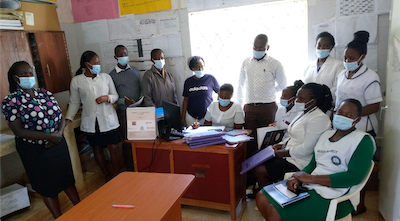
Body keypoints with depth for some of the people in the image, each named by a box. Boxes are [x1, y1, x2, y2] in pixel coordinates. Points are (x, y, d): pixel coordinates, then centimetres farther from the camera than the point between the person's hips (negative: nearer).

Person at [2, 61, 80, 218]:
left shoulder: (45, 94, 3)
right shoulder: (11, 101, -11)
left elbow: (61, 117, 4)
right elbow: (19, 131, -18)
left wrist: (59, 133, -15)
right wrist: (49, 136, -22)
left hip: (58, 145, 4)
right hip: (34, 151, -4)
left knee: (67, 179, 17)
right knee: (47, 186, 12)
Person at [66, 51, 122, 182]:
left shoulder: (106, 77, 2)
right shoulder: (76, 80, 0)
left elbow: (115, 96, 7)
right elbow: (74, 102, 6)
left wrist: (107, 98, -13)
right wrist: (68, 118, -4)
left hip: (108, 120, 0)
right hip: (90, 122, 1)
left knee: (113, 148, 1)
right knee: (97, 148, 12)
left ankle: (117, 175, 19)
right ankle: (107, 175, 30)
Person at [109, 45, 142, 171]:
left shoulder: (135, 71, 10)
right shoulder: (112, 75, -2)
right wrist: (124, 101, -21)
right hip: (124, 112, -3)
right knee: (127, 142, 4)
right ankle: (130, 169, 18)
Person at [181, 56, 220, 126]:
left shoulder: (210, 78, -4)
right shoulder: (188, 82, 3)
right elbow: (185, 100, 8)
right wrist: (183, 118, 7)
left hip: (207, 116, -2)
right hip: (191, 117, 2)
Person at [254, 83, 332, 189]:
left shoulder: (319, 118, -19)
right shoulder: (304, 114, 12)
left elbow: (306, 149, -24)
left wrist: (284, 153, -15)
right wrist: (280, 145, 5)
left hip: (299, 163, -10)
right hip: (288, 155, 10)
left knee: (260, 171, -13)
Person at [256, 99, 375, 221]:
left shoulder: (363, 140, -6)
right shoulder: (326, 134, 17)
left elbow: (354, 177, -17)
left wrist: (311, 178, -17)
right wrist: (298, 177, -6)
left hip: (330, 197, -7)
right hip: (307, 187, 8)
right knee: (261, 198, -4)